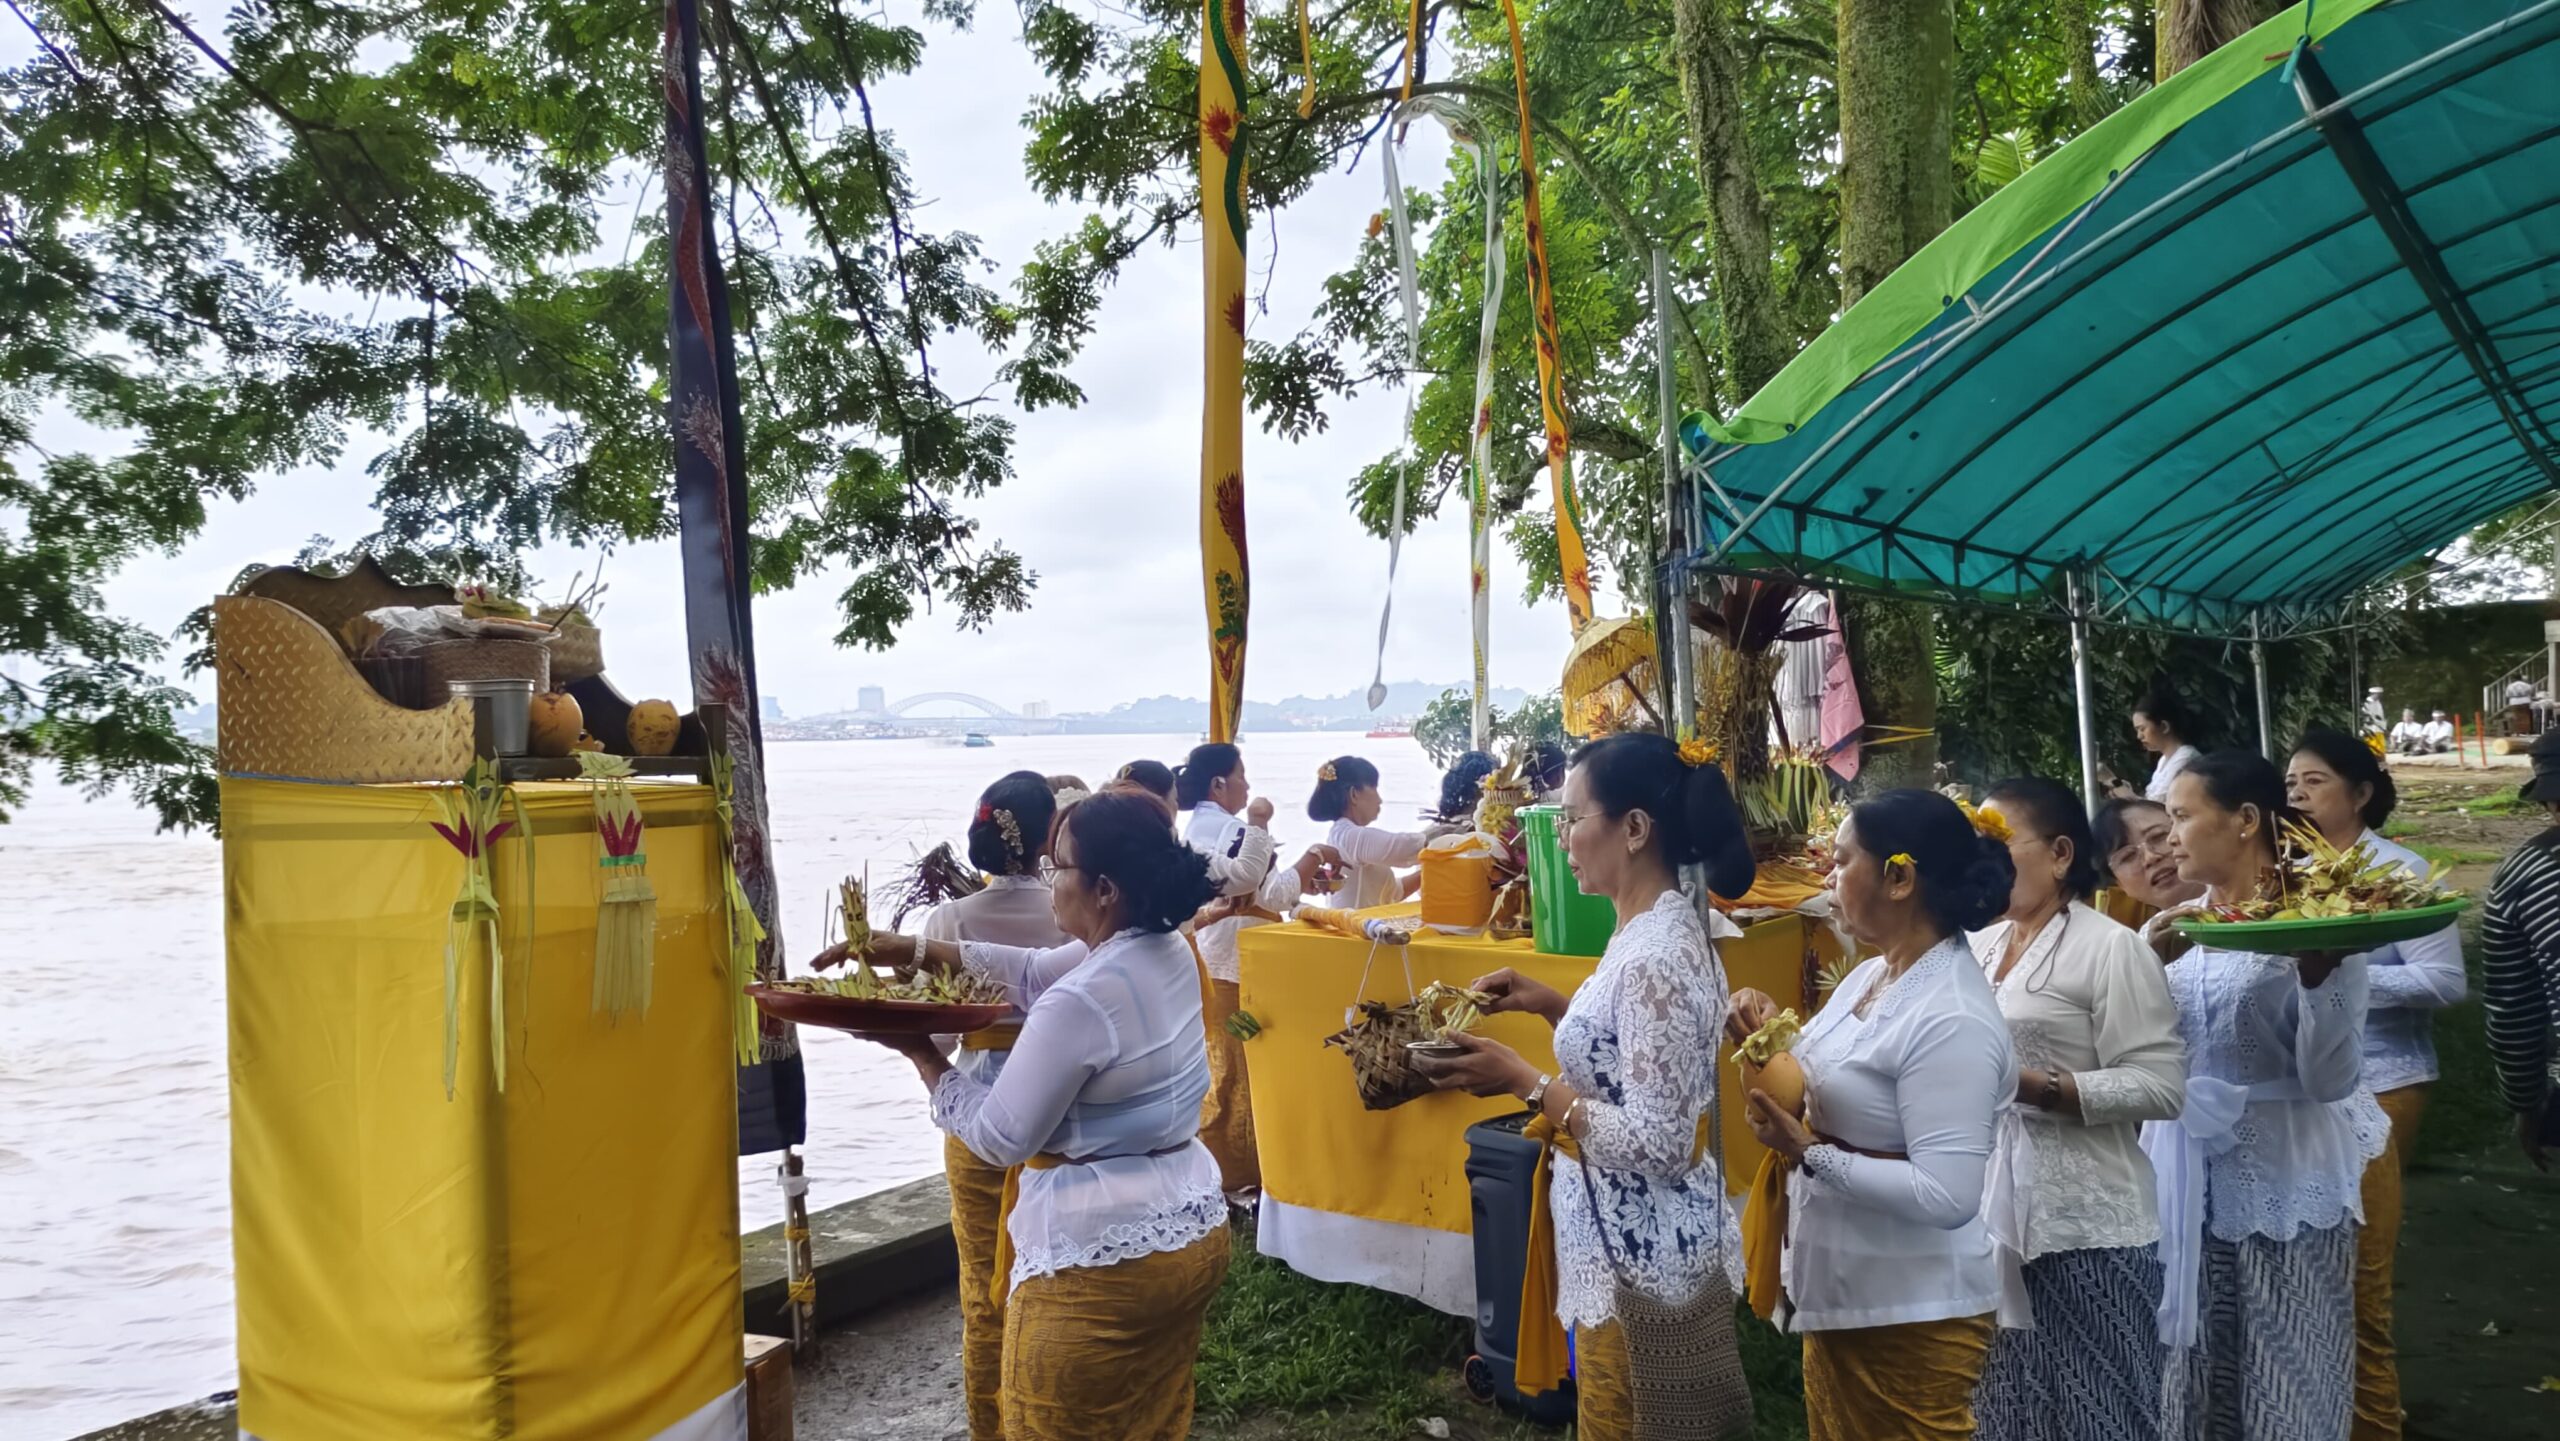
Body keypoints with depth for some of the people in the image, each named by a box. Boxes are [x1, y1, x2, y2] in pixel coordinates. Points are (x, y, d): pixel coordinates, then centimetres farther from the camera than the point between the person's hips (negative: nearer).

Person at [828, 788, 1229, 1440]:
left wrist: (918, 1051, -4)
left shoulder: (1081, 1002, -26)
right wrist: (915, 949, 12)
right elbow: (1035, 971, 14)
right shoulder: (1169, 951, 1)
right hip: (1194, 1234, 9)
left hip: (1104, 1263, -9)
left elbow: (1000, 1138, -16)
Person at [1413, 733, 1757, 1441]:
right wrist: (1551, 1005, 6)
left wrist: (1524, 1081, -24)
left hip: (1638, 1249, -9)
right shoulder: (1659, 929, 3)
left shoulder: (1655, 955, -27)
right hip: (1632, 1233, 9)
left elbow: (1657, 1144, -27)